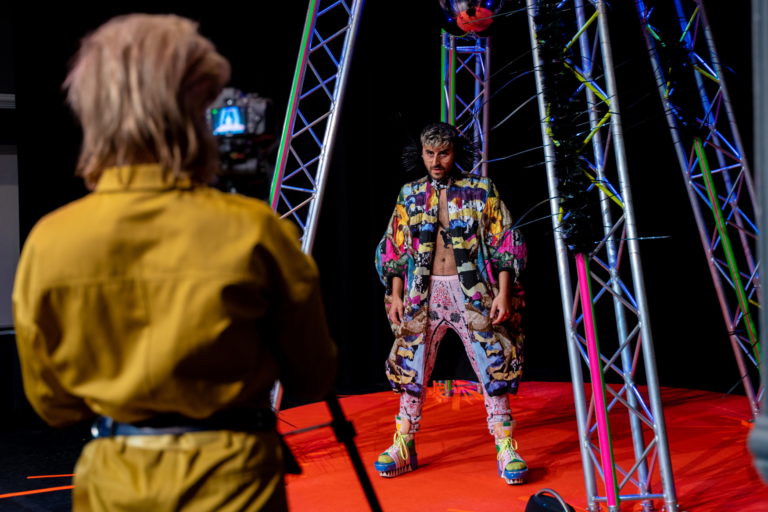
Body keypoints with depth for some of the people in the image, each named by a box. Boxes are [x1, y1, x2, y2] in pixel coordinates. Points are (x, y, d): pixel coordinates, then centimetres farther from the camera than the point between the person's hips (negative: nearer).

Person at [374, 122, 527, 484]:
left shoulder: (481, 191, 2)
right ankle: (403, 446, 12)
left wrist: (503, 292, -8)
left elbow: (504, 246, 0)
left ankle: (505, 448, 3)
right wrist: (396, 296, 3)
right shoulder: (410, 195, 10)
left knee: (493, 367, -5)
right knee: (412, 368, 3)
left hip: (473, 291, -2)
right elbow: (395, 250, 11)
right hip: (423, 293, 2)